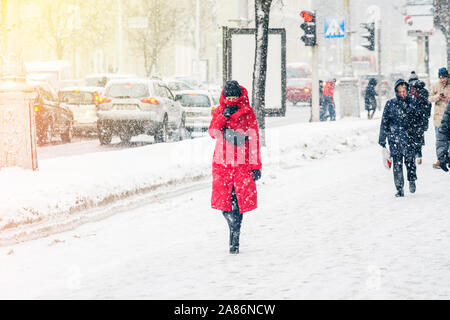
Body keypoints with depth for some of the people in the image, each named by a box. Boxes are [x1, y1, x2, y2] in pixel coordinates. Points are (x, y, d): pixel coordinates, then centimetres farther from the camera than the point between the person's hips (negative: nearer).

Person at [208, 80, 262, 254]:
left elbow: (254, 139, 1)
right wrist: (224, 116, -14)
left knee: (238, 200, -7)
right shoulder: (220, 110, 9)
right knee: (223, 199, -2)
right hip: (222, 161, 3)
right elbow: (213, 132, -2)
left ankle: (234, 240, -2)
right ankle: (233, 227, 20)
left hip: (241, 162, -3)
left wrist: (256, 165, -3)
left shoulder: (247, 112, 0)